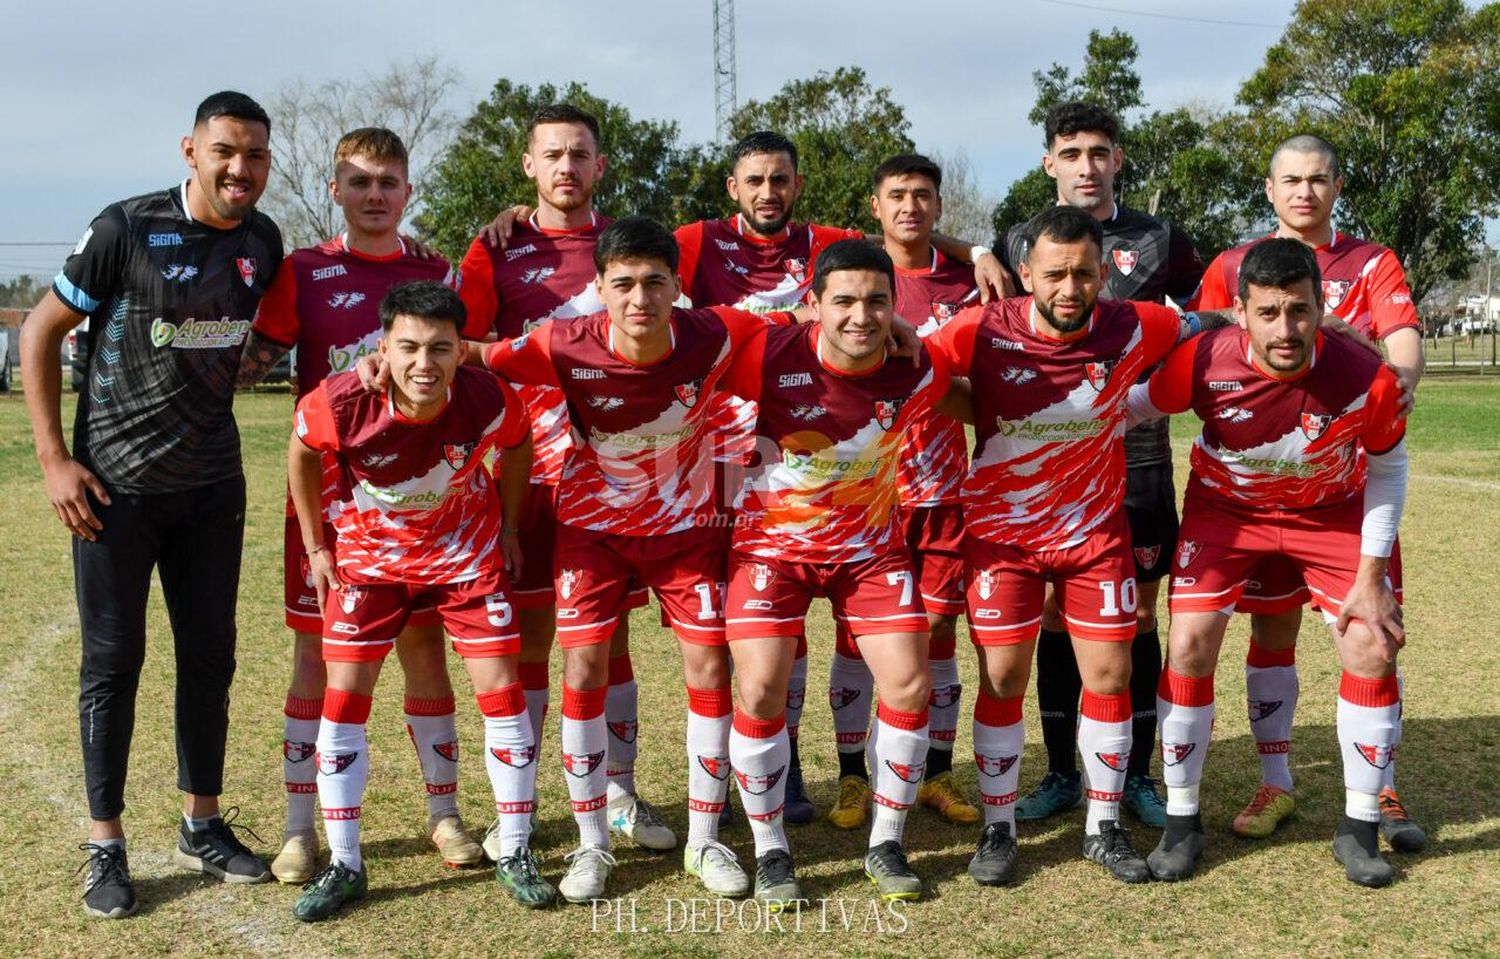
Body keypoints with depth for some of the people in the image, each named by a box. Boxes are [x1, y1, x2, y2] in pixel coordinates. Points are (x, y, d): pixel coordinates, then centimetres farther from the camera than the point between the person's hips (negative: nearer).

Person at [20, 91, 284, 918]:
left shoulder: (263, 242, 2)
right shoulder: (126, 230, -12)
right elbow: (41, 332, -7)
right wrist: (53, 457, -11)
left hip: (212, 486, 5)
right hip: (117, 485, -4)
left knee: (210, 655, 10)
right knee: (112, 661, 2)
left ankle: (202, 828, 25)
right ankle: (106, 849, 15)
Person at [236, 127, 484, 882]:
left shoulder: (438, 276, 7)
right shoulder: (304, 272, 2)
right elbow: (248, 363, 1)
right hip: (328, 491, -1)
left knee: (425, 649, 7)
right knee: (316, 654, 3)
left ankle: (444, 815, 20)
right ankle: (300, 829, 14)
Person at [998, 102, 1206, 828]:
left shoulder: (1161, 242, 4)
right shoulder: (1018, 244, 6)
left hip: (1138, 458, 0)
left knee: (1137, 614, 5)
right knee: (1057, 613, 5)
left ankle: (1137, 774, 17)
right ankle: (1061, 773, 18)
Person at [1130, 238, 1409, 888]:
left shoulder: (1366, 380, -28)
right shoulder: (1204, 363, -31)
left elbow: (1386, 468, -9)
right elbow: (1135, 407, -10)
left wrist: (1371, 575, -9)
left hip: (1332, 512, 1)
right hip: (1225, 507, 0)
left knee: (1373, 648, -7)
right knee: (1188, 644, -12)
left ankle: (1359, 829, 12)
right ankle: (1181, 822, 6)